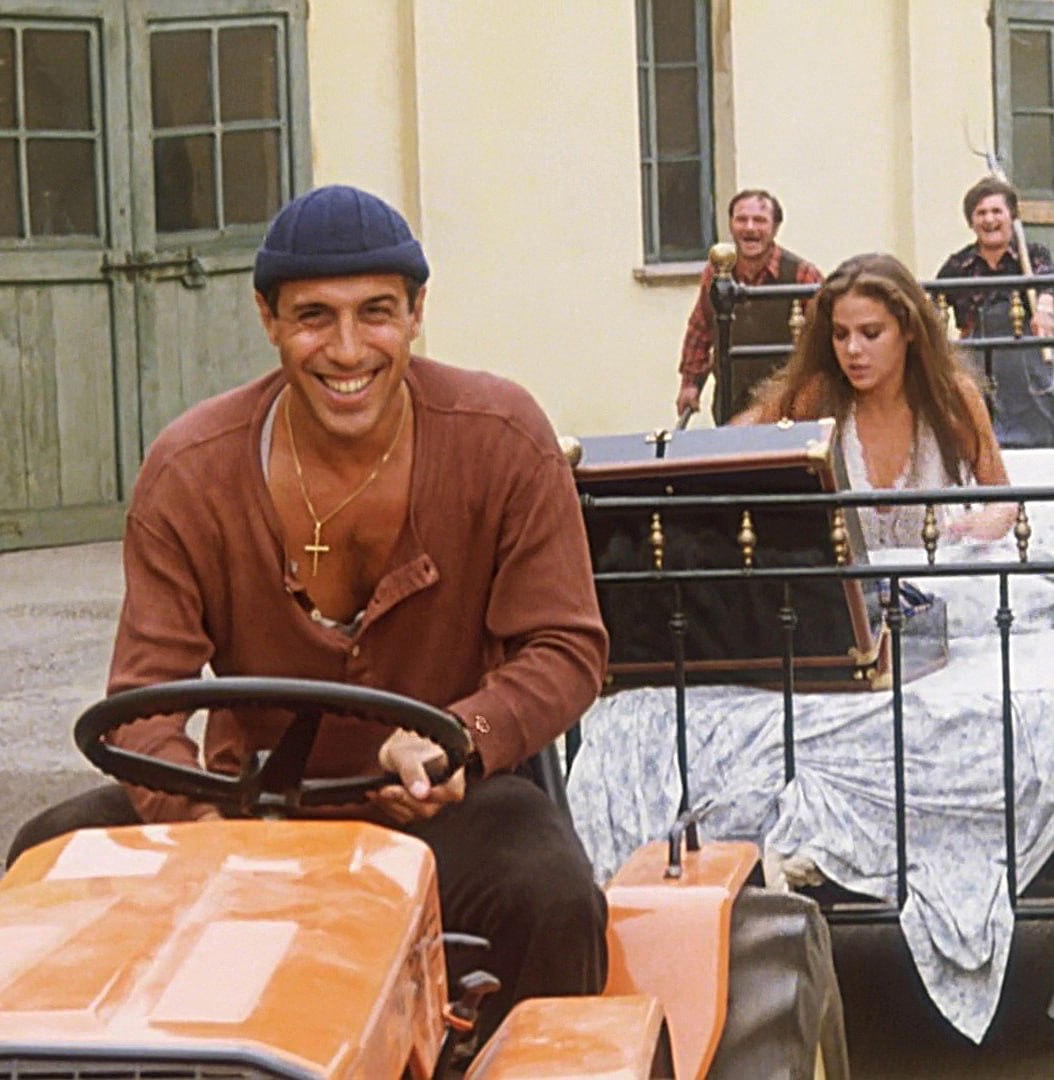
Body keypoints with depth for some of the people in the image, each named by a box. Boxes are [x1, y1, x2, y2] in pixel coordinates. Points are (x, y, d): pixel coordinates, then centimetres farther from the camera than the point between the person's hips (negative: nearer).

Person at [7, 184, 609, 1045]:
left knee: (551, 898, -33)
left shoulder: (503, 440, -10)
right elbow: (145, 700, -11)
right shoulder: (190, 472, -10)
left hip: (440, 801, -1)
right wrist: (212, 830, -33)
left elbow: (567, 649, -7)